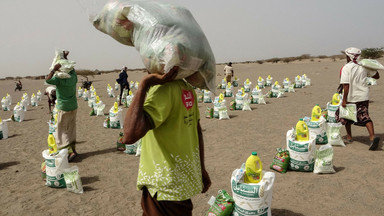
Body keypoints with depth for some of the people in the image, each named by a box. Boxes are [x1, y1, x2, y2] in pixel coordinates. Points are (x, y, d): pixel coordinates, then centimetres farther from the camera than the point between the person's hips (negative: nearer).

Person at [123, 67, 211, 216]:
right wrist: (201, 169, 18)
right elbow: (197, 132, 9)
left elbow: (130, 136, -37)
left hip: (165, 186, -8)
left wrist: (145, 83, -30)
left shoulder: (164, 89, -24)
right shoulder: (187, 88, 2)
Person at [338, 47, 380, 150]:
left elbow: (346, 85, -19)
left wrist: (344, 100, -18)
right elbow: (377, 76, 12)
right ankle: (372, 136, -13)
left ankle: (349, 136, 28)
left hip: (351, 97, -4)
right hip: (364, 96, 4)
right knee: (365, 116, 4)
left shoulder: (346, 68, -13)